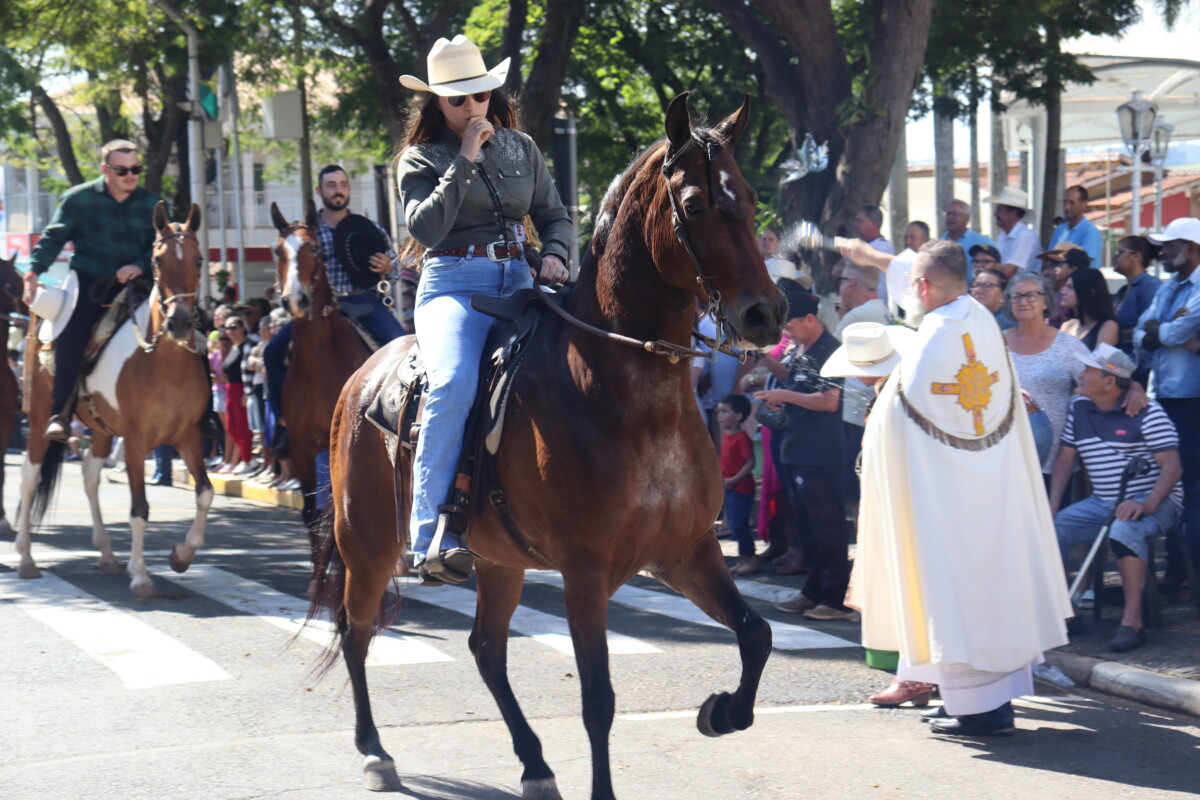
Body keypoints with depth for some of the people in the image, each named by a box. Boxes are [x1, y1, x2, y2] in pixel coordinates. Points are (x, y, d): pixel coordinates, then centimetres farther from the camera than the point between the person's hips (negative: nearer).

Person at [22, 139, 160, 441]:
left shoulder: (151, 204, 9)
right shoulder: (79, 199, 3)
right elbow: (53, 238, 4)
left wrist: (141, 265, -13)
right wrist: (34, 271, -9)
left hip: (134, 285, 3)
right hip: (89, 283, -3)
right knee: (71, 335, -25)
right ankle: (60, 414, -19)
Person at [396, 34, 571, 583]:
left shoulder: (520, 148, 17)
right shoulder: (421, 159, 6)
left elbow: (555, 215, 21)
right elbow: (426, 229, -11)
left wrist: (554, 253, -1)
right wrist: (464, 160, -11)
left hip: (519, 282, 5)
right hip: (454, 285, -5)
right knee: (455, 382, -34)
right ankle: (431, 536, -33)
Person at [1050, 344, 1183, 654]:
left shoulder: (1146, 412, -11)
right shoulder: (1079, 409, 7)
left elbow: (1172, 466, -16)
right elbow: (1065, 457, 12)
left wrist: (1147, 504, -31)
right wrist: (1052, 504, -2)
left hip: (1154, 500, -7)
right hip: (1102, 502, 7)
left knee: (1125, 528, -39)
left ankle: (1132, 621, -35)